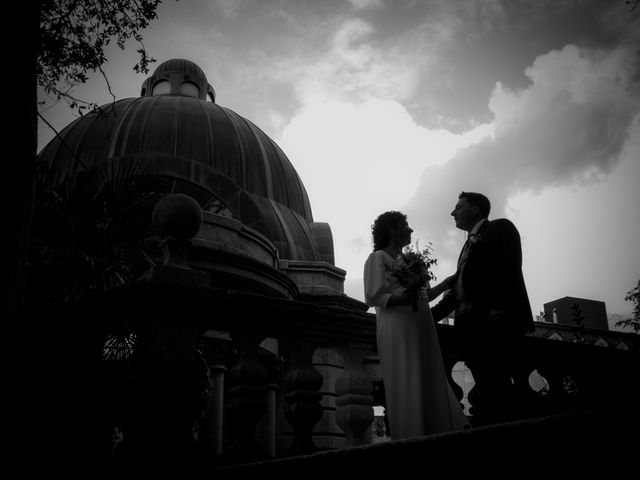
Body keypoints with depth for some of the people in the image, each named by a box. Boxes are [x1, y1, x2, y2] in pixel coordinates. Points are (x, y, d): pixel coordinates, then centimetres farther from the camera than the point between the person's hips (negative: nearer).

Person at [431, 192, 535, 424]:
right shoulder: (470, 244, 30)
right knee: (487, 391, 1)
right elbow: (458, 290, 28)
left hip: (493, 325, -8)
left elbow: (508, 270, -9)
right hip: (472, 328, 8)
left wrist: (499, 311, -22)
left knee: (495, 391, -15)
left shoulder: (500, 228, 7)